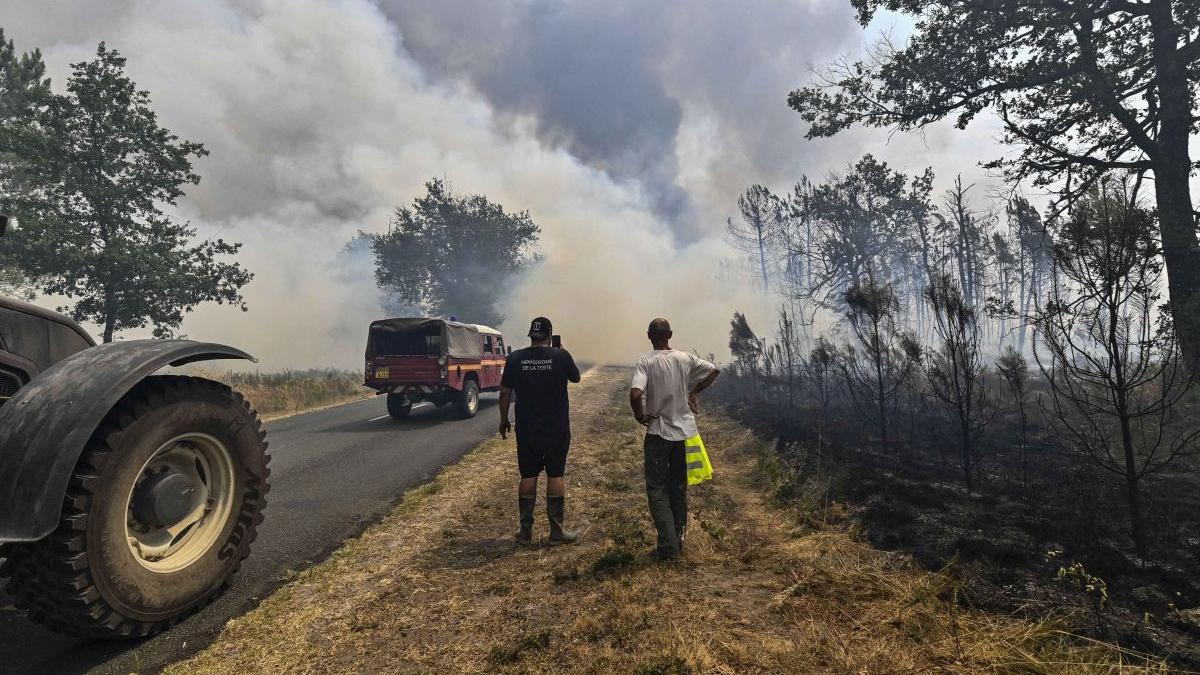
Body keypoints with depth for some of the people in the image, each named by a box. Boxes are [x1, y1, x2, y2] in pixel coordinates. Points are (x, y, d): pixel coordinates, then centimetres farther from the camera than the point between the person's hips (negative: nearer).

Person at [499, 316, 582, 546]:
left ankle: (525, 531, 17)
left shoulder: (515, 358, -4)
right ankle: (557, 531, 13)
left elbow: (504, 393, 1)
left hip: (526, 430, 2)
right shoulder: (561, 356, -9)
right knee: (555, 476, 7)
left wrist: (503, 420, 13)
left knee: (528, 477, 10)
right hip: (557, 430, -1)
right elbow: (576, 377, 9)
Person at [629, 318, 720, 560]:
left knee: (657, 489, 4)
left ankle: (668, 546, -2)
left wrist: (640, 415, -11)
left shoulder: (646, 362, -15)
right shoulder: (686, 358, -1)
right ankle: (678, 539, 26)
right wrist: (694, 392, 14)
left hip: (658, 433, -5)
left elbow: (635, 394, -29)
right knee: (679, 487, 17)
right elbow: (714, 370, 9)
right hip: (684, 430, 5)